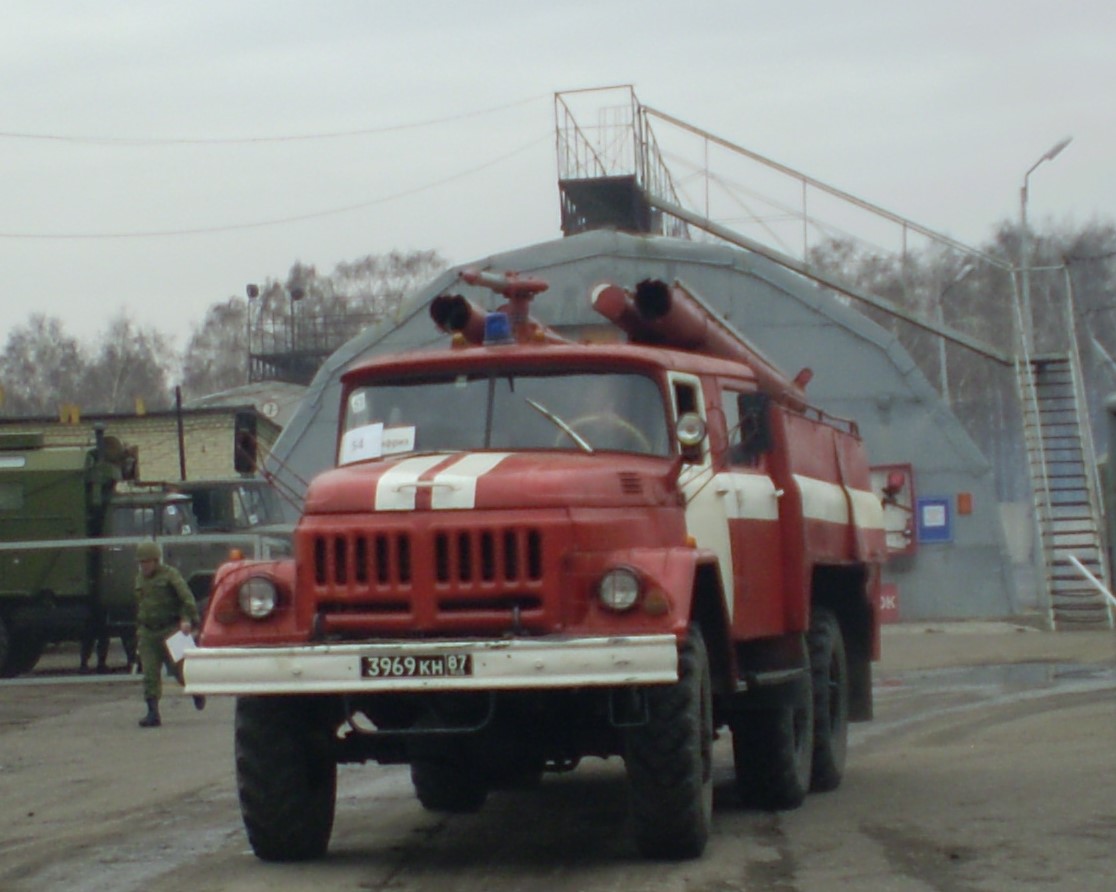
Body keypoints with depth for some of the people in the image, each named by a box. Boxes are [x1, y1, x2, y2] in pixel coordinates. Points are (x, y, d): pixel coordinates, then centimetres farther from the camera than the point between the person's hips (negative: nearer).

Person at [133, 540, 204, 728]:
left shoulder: (170, 575, -7)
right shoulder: (140, 579, 15)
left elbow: (186, 597, -17)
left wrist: (188, 619, -31)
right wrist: (138, 631, 25)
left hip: (170, 630, -5)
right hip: (148, 632, 5)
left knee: (177, 667, -1)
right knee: (150, 673, -4)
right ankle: (153, 713, -6)